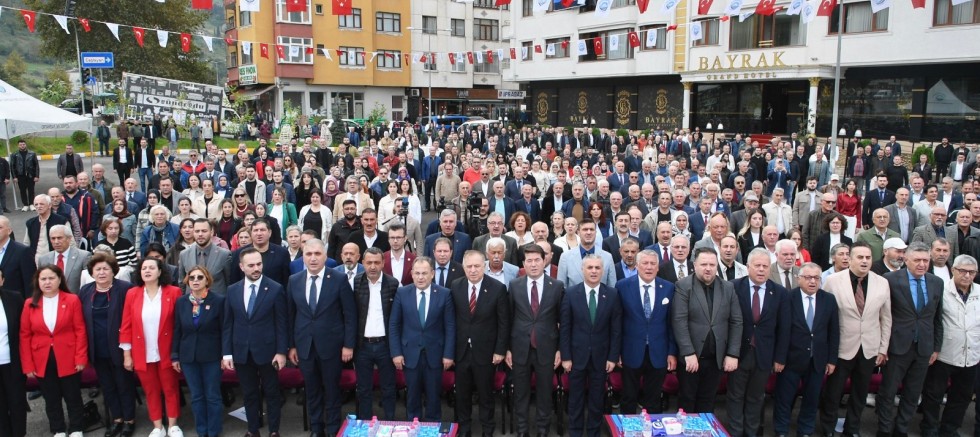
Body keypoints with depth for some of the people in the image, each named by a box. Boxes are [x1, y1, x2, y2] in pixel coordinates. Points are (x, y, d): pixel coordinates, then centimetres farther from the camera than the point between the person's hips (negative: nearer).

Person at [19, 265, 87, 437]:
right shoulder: (30, 304, 0)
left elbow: (80, 331, -6)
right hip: (42, 362, 2)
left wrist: (81, 358, -12)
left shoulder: (72, 300, -5)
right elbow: (24, 336, 1)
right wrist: (27, 365, -3)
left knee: (73, 397, 10)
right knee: (51, 399, 15)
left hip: (68, 360, -2)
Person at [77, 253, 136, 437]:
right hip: (97, 350, 5)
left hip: (118, 348, -5)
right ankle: (116, 418, 31)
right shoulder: (85, 291, 4)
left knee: (124, 384, 8)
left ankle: (129, 420, 22)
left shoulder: (125, 288, -12)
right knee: (107, 386, 17)